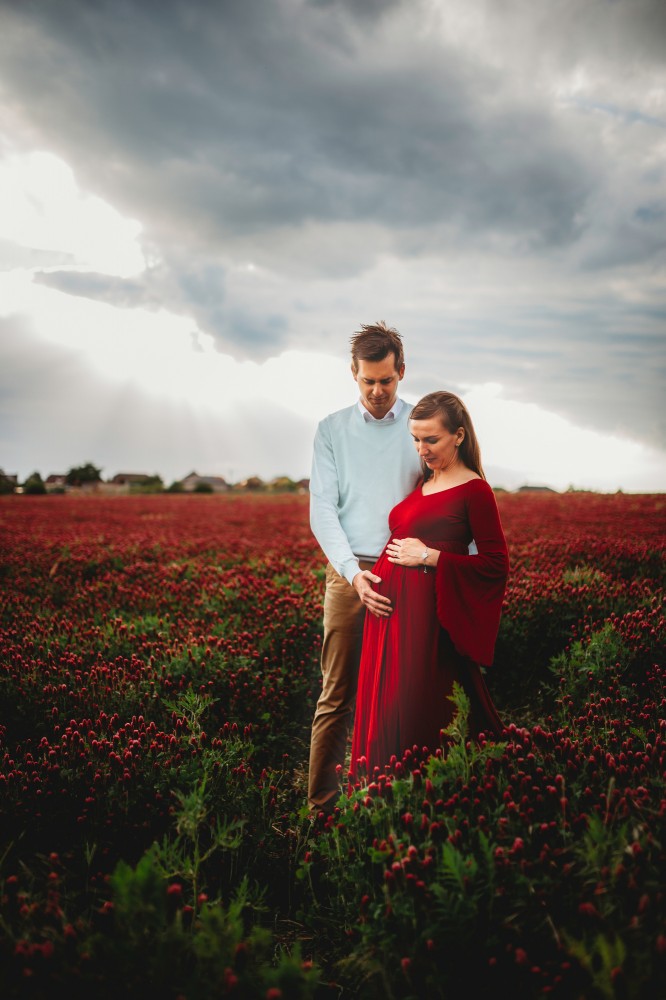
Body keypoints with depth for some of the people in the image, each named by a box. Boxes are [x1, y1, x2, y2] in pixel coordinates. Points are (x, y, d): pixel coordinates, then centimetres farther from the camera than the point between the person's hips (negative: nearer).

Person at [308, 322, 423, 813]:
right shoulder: (332, 429, 7)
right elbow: (322, 509, 0)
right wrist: (353, 571, -14)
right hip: (350, 575, 0)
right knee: (337, 697, 2)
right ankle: (322, 805, 11)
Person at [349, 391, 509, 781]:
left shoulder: (474, 490, -8)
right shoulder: (422, 485, 14)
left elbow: (496, 564, -11)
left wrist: (428, 556, -14)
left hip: (427, 615, -8)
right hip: (391, 608, 8)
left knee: (415, 716, -2)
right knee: (383, 710, 13)